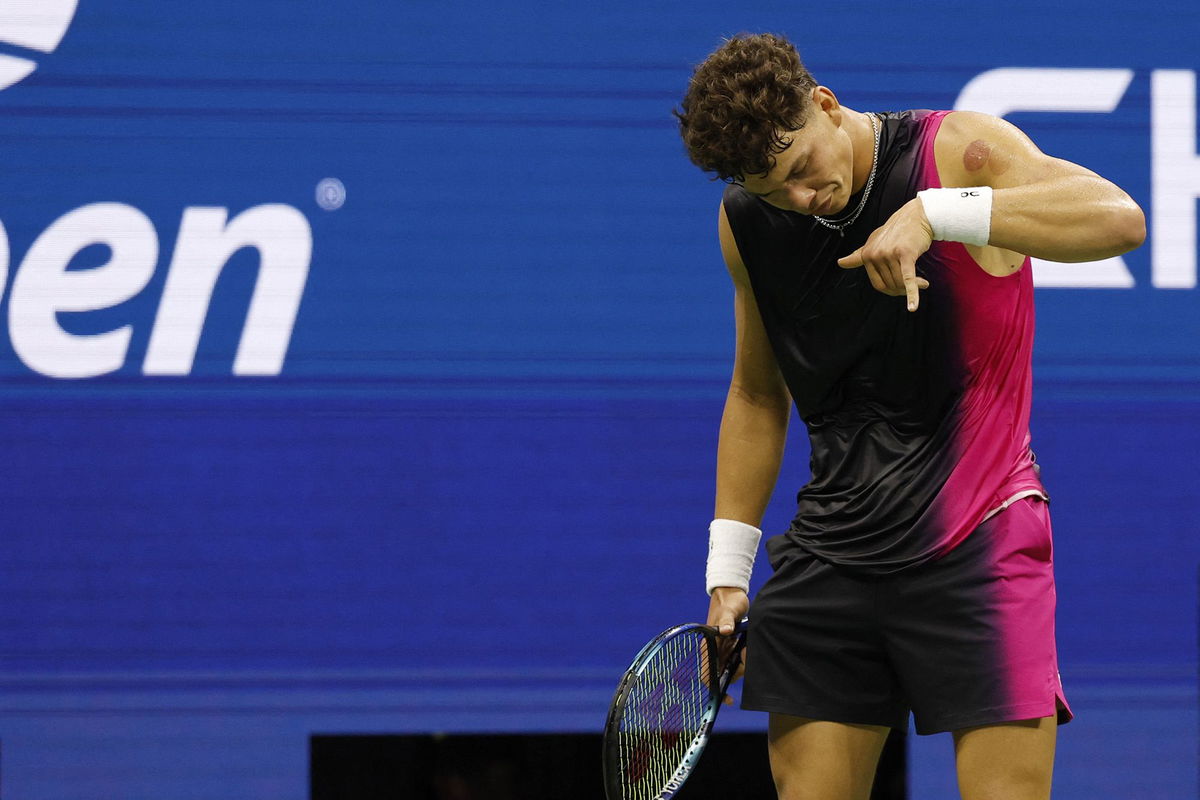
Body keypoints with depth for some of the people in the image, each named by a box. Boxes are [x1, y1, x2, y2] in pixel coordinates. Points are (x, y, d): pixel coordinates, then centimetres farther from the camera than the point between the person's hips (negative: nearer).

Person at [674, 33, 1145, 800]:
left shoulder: (961, 152, -10)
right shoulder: (748, 224, 5)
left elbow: (1120, 219, -27)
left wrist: (937, 213, -36)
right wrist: (728, 569, 15)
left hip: (975, 549, -4)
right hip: (828, 558, 5)